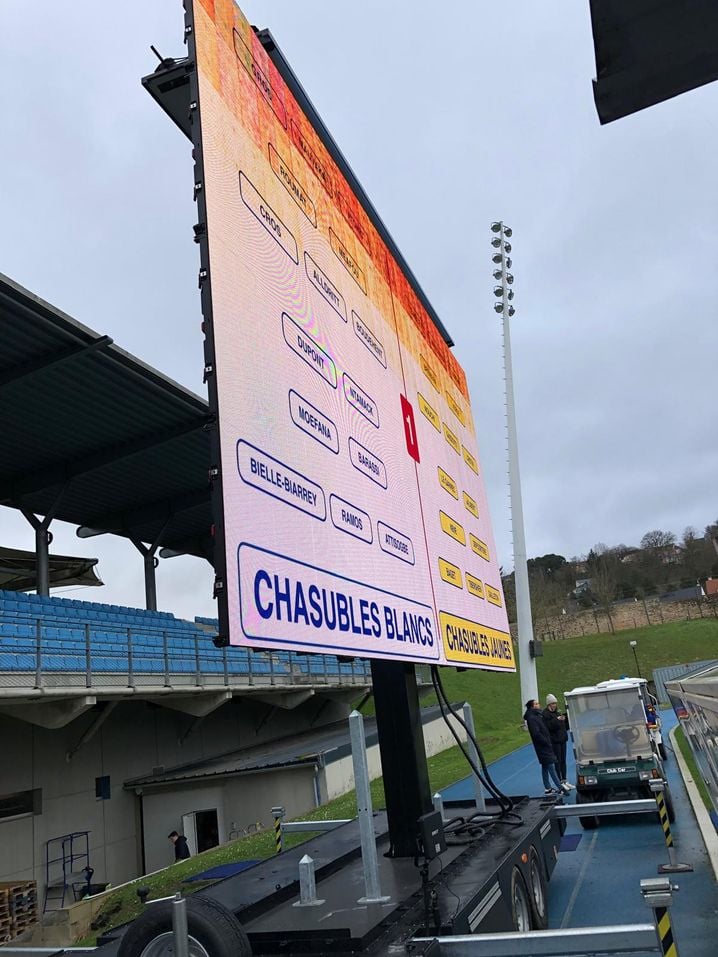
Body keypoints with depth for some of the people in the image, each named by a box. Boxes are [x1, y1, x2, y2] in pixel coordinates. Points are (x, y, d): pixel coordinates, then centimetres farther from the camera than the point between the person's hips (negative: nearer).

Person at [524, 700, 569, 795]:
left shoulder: (537, 716, 13)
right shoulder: (532, 718, -18)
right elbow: (536, 734, -23)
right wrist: (547, 742, -18)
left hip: (544, 747, 10)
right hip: (543, 747, -10)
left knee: (545, 767, 14)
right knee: (551, 766, -7)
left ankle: (547, 788, 20)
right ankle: (560, 788, -6)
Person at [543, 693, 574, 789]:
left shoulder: (558, 712, 16)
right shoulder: (546, 714, -8)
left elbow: (565, 726, 19)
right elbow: (549, 726, -19)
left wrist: (565, 719, 2)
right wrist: (557, 720, -26)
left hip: (562, 739, 8)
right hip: (554, 741, -8)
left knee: (563, 761, 12)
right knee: (558, 761, -4)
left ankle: (564, 781, 19)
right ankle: (560, 782, 1)